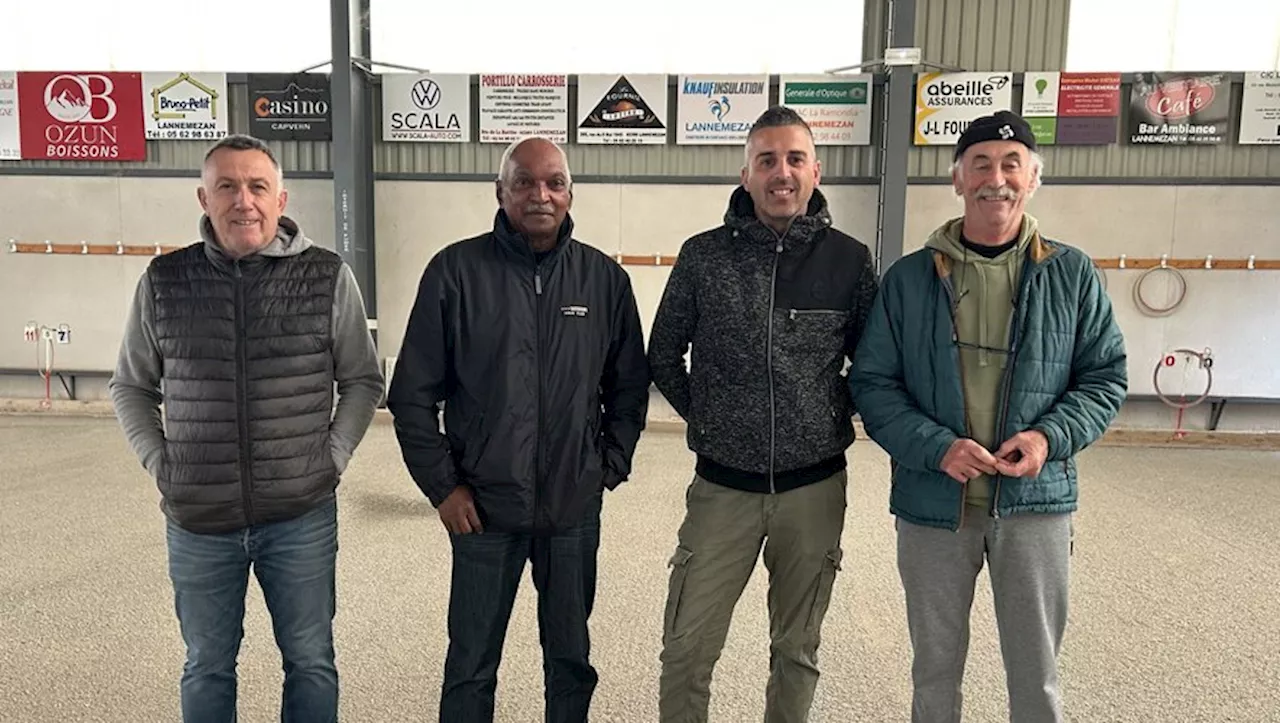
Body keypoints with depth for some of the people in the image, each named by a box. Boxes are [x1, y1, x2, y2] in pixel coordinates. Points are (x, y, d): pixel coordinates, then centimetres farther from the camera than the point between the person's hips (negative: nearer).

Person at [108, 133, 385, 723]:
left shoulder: (328, 278, -5)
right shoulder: (163, 281, 0)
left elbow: (363, 381, 4)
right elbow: (130, 387, 12)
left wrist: (332, 457, -5)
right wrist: (159, 464, 1)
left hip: (302, 515, -1)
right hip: (197, 521, 2)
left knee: (310, 661, 13)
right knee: (207, 667, 18)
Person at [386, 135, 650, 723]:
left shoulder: (605, 278, 0)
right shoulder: (456, 270, -6)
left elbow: (630, 386, 9)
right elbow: (412, 393, -3)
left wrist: (610, 467, 2)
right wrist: (443, 485, -5)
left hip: (576, 509, 2)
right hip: (483, 507, -1)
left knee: (571, 658, 18)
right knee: (471, 664, 13)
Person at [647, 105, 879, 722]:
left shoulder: (849, 260, -1)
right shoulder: (703, 256, -2)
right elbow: (663, 355, 8)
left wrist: (836, 416, 3)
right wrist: (703, 417, 3)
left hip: (814, 487, 1)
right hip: (722, 485, 0)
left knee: (797, 648, 16)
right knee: (687, 649, 5)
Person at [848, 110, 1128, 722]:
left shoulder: (1071, 274, 2)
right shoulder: (909, 278, -1)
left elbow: (1106, 376, 6)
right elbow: (872, 383, -2)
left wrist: (1051, 436, -13)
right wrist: (936, 446, -17)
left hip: (1034, 499, 0)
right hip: (932, 502, 0)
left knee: (1036, 673, 11)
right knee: (935, 669, 16)